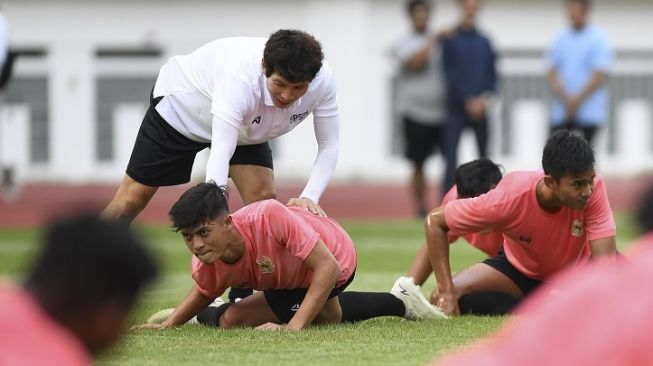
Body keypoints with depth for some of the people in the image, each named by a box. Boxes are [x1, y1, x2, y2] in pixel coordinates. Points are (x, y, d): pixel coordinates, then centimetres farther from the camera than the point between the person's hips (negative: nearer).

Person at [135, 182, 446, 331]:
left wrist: (294, 326, -47)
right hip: (292, 270, 6)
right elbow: (203, 293, -2)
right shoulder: (208, 263, -29)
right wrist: (168, 325, -18)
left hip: (336, 257, -6)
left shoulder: (269, 217, -48)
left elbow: (327, 267, -42)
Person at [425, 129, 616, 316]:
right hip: (519, 270, -1)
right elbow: (435, 220, -24)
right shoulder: (510, 197, -35)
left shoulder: (593, 187, -33)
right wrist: (447, 292, -29)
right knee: (442, 300, -23)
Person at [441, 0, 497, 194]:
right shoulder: (451, 40, -1)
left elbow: (492, 74, 10)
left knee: (484, 156, 4)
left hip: (480, 108, 4)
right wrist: (468, 100, -12)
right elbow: (451, 74, -6)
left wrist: (485, 97, -6)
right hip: (457, 107, -4)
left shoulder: (484, 42, 10)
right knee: (451, 158, -9)